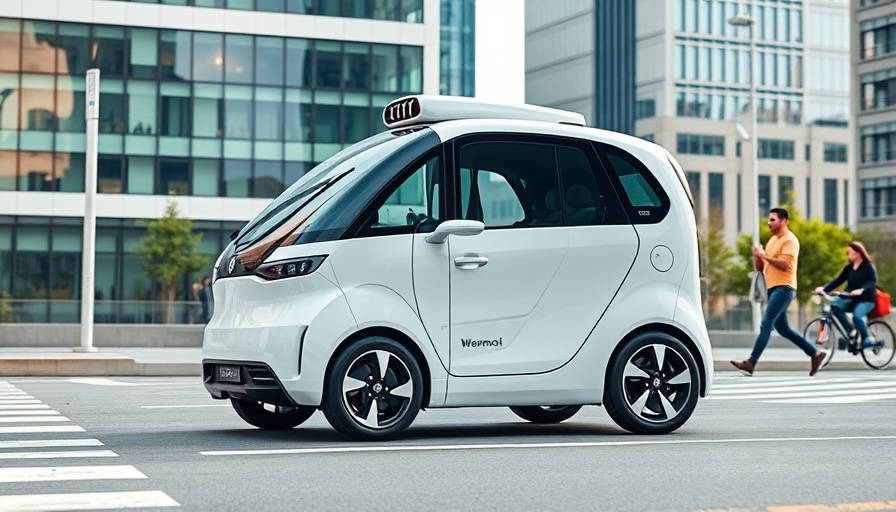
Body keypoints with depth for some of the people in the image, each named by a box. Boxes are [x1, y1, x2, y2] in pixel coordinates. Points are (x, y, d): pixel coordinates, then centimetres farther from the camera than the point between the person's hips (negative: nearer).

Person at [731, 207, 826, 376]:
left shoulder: (789, 240, -8)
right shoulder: (772, 240, 20)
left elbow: (785, 264, -21)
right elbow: (759, 267, 19)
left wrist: (764, 255, -19)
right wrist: (757, 255, -1)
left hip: (784, 288, -10)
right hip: (774, 288, 10)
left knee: (766, 324, -16)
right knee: (783, 329, 12)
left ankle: (751, 363, -21)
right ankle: (815, 354, 21)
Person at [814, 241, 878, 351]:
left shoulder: (869, 266, -5)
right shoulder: (849, 268, 9)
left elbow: (872, 282, -18)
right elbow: (838, 280, 4)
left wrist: (861, 290, -38)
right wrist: (824, 289, -11)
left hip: (866, 299, -6)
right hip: (852, 298, 6)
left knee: (857, 315, -35)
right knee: (835, 305, -22)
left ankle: (867, 339, -12)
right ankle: (851, 332, -17)